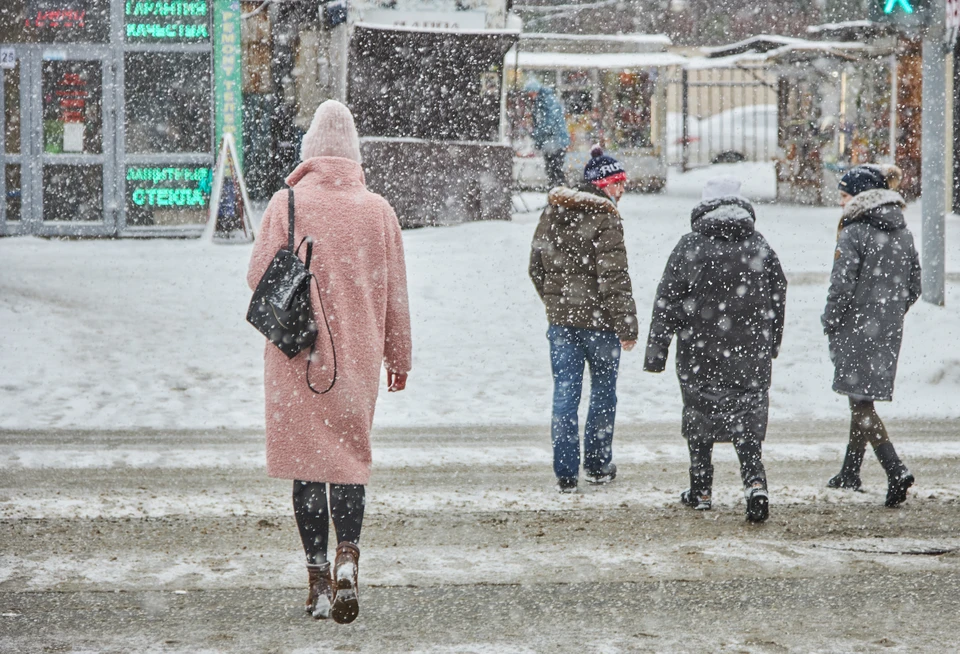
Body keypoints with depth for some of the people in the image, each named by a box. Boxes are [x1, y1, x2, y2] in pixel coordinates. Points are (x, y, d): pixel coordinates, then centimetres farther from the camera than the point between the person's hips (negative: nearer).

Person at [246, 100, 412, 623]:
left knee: (307, 462, 7)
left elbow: (259, 275, -5)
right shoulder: (378, 211, 1)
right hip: (358, 357, 2)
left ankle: (317, 578, 7)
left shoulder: (287, 204, -5)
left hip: (298, 353, -1)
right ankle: (347, 558, -10)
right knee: (351, 457, 11)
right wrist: (398, 357, 16)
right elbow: (395, 294, 6)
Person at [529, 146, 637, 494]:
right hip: (599, 320, -5)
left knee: (564, 393, 5)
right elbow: (614, 277, -18)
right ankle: (598, 464, 22)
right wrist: (627, 324, -13)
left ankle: (566, 472, 2)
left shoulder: (552, 212, 7)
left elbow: (537, 267, 13)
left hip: (561, 319, 5)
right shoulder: (604, 217, -15)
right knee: (603, 391, 13)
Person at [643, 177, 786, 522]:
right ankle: (755, 482, -16)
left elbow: (667, 303, -8)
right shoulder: (760, 247, 2)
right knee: (748, 420, 4)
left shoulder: (690, 247, -8)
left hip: (700, 354, -2)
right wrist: (771, 345, 24)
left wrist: (656, 351, -2)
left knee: (700, 418, 12)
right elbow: (778, 298, 11)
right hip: (751, 356, 2)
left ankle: (701, 491, 20)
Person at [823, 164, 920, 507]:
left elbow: (841, 287, -17)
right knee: (863, 400, 18)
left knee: (861, 402, -5)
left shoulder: (854, 233, -15)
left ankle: (896, 471, -19)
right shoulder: (903, 233, 7)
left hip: (856, 328, -7)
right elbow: (914, 286, 11)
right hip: (890, 332, 7)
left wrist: (829, 323, -3)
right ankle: (850, 472, 28)